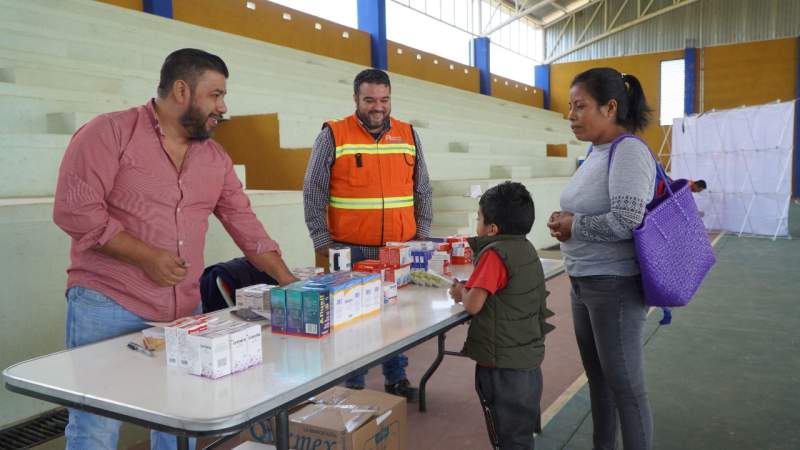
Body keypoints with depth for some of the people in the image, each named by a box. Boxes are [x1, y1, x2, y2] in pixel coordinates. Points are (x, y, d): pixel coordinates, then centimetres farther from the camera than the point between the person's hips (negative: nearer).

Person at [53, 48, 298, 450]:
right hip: (107, 306, -5)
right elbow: (73, 209, -13)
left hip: (185, 312, 6)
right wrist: (147, 256, -19)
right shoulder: (109, 133, -6)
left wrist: (289, 281, 4)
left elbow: (244, 224, 11)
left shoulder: (215, 158, 11)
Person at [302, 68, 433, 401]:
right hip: (350, 251, -3)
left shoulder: (408, 136, 9)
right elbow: (313, 193, -2)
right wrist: (323, 244, -7)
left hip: (400, 251, 3)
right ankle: (352, 385, 19)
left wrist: (422, 236, 8)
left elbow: (422, 191, 14)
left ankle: (396, 378, 27)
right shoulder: (333, 135, -2)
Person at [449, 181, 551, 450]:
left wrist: (461, 292, -5)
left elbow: (473, 305, -25)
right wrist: (471, 288, 1)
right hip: (529, 358, 8)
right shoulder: (527, 249, 4)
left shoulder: (495, 254, -21)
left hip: (503, 364, -8)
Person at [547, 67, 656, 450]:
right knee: (598, 376, 20)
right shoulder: (595, 151, 11)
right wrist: (563, 223, -1)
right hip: (583, 282, 9)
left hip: (615, 286, -9)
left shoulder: (629, 151, -17)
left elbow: (626, 221, -27)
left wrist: (572, 226, -14)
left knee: (625, 384, 3)